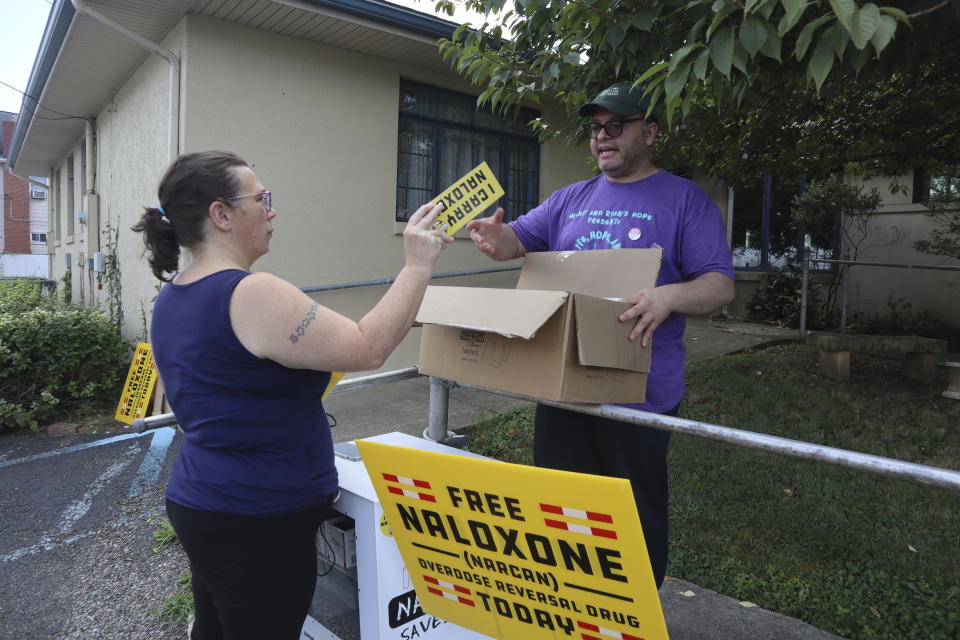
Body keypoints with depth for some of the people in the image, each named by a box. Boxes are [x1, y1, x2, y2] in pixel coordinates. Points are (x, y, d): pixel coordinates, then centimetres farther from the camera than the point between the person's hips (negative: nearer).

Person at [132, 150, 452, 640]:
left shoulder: (172, 298, 6)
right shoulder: (250, 295, -24)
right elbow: (368, 349, -28)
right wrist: (417, 265, -20)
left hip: (197, 503, 9)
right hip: (257, 523, -9)